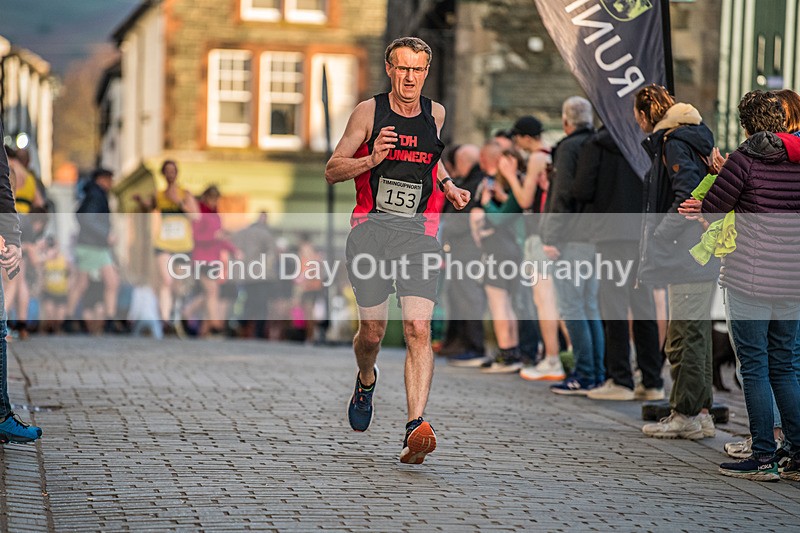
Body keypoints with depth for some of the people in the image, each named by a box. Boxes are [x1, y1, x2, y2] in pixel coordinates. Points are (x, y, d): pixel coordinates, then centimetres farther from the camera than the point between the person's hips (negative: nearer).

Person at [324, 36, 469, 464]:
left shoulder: (435, 114, 10)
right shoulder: (368, 112, 1)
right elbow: (332, 171, 2)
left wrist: (447, 186, 15)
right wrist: (371, 160, -16)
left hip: (418, 231, 1)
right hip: (371, 227, -1)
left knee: (418, 330, -16)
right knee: (372, 332, 4)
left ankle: (416, 427, -24)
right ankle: (366, 381, 40)